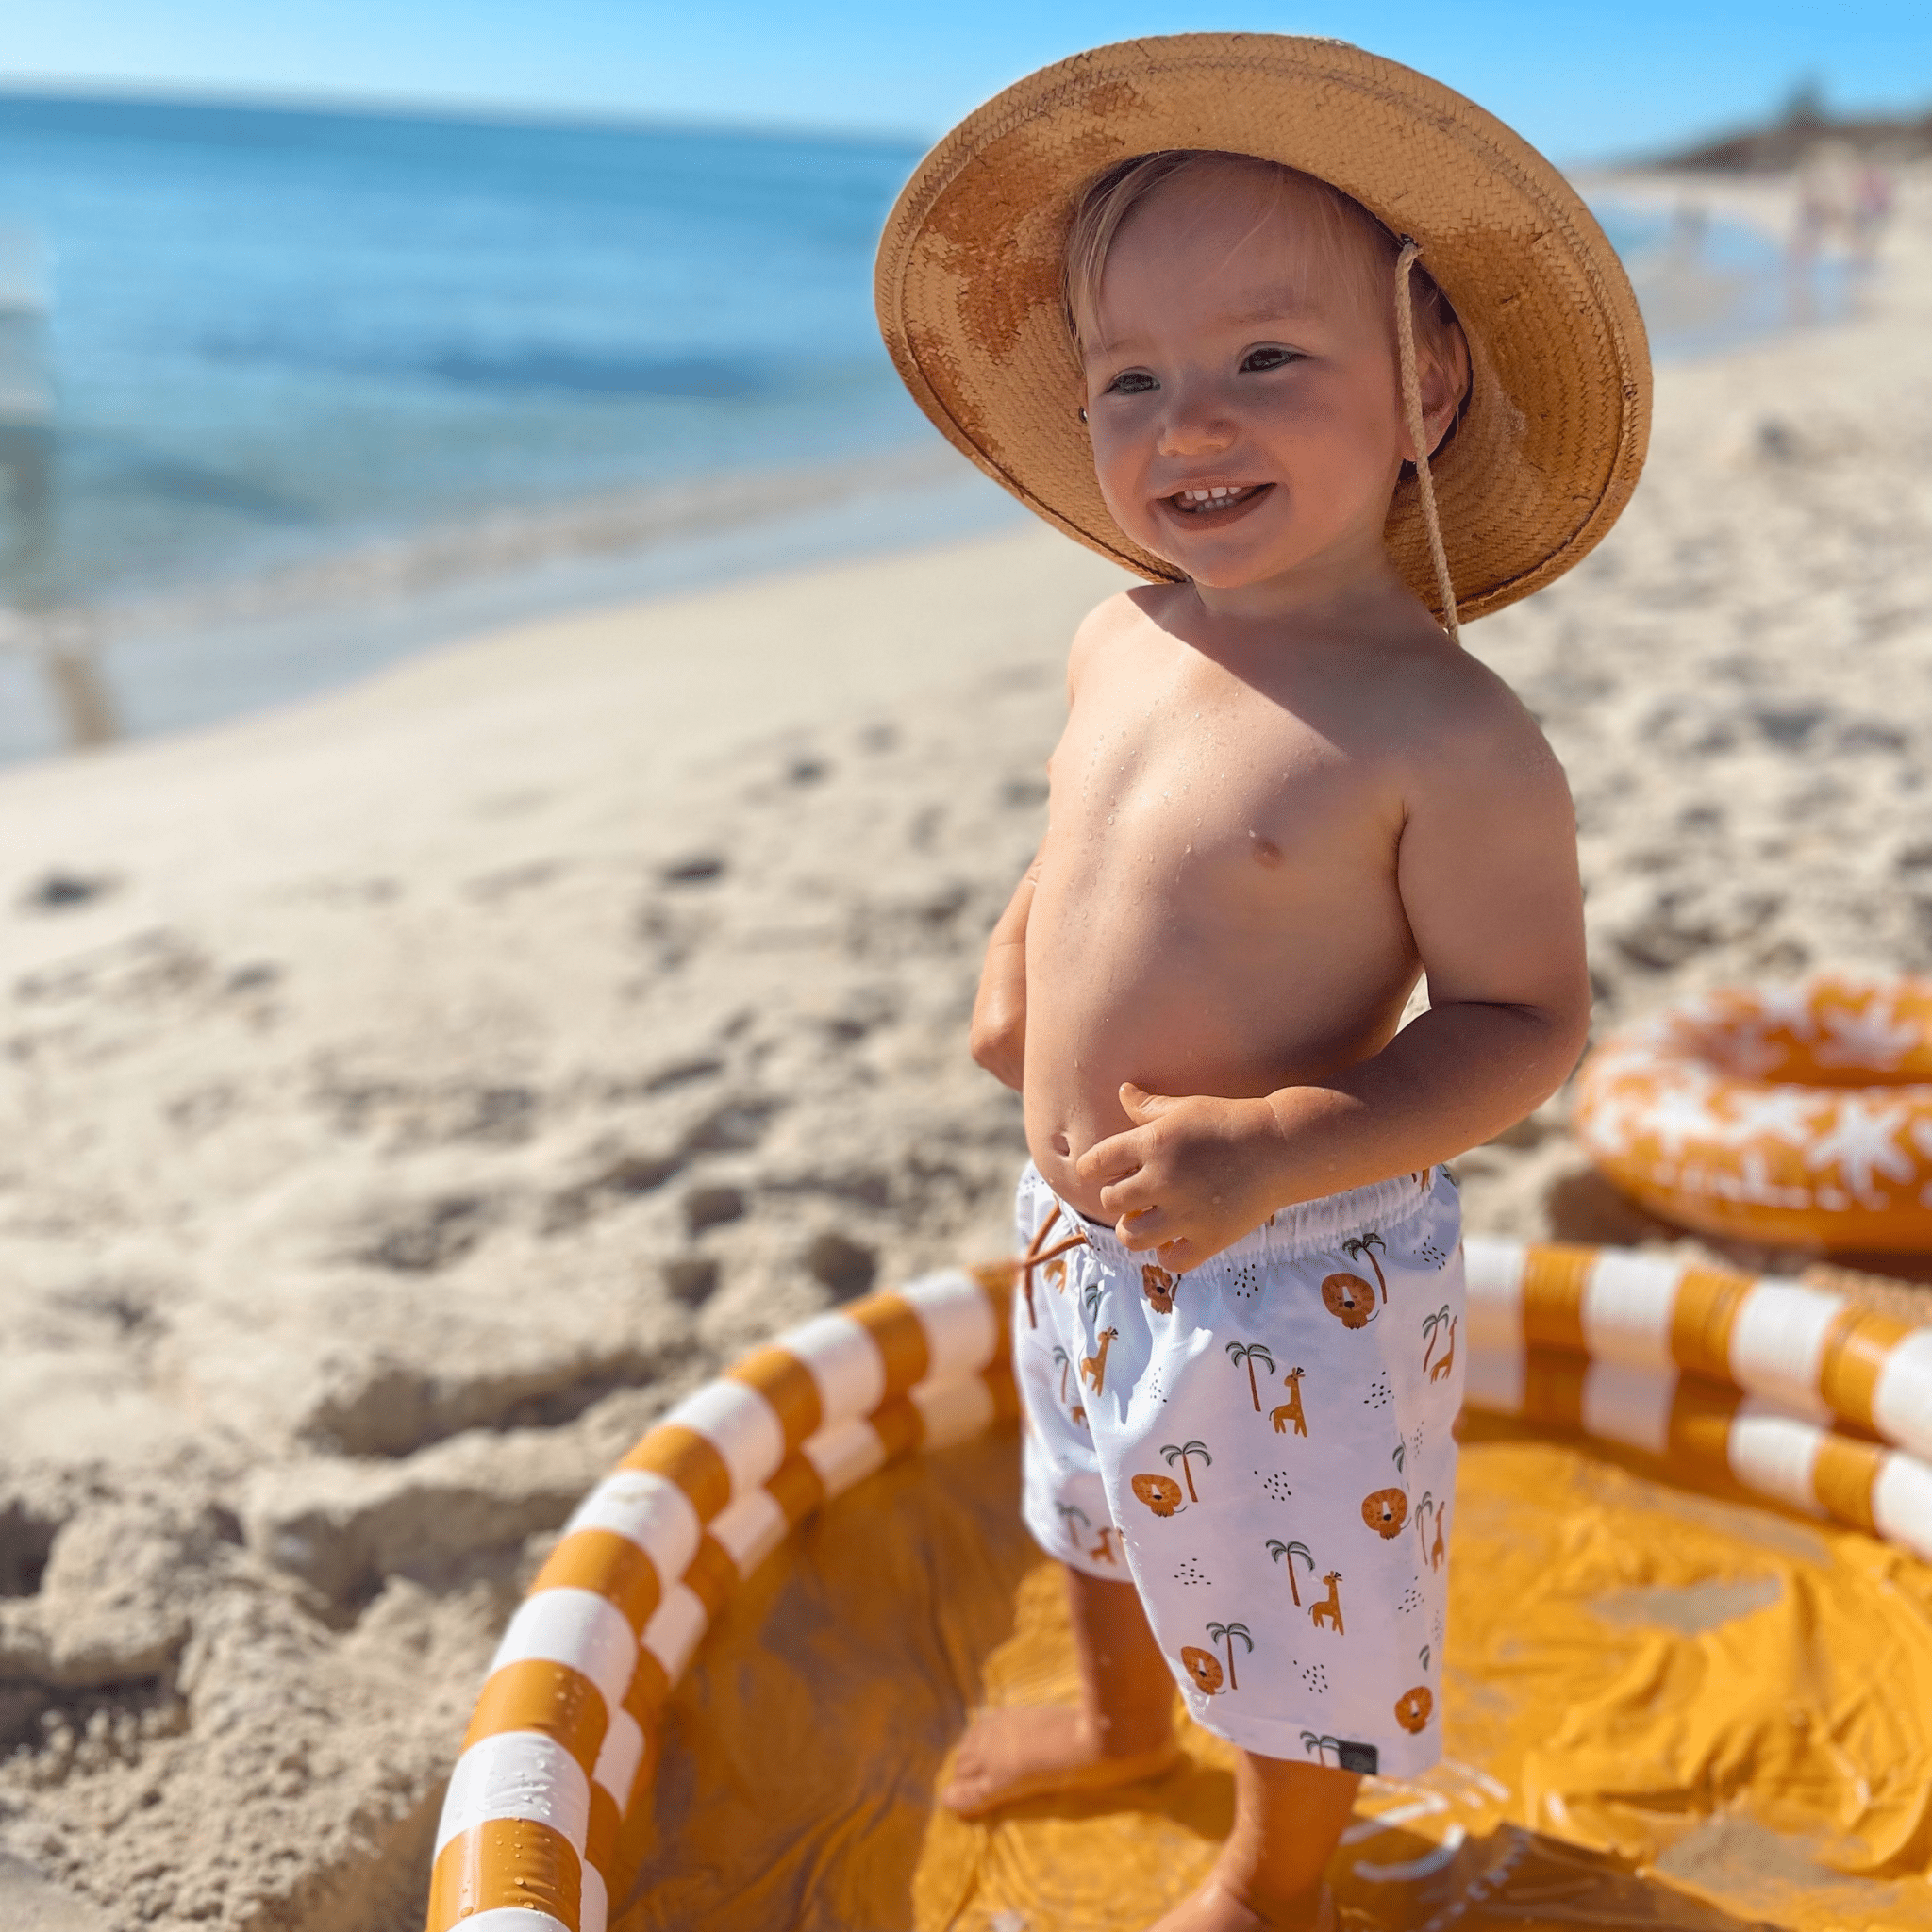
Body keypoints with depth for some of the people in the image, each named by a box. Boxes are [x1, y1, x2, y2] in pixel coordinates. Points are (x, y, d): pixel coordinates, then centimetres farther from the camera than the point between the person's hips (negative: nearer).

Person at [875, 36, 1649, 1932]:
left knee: (1302, 1602, 18)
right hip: (1077, 1239, 8)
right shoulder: (1118, 643, -4)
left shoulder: (1444, 733, -26)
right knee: (1097, 1507, 32)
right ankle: (1118, 1720, 63)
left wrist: (1274, 1152, -32)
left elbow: (1525, 1020, -21)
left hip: (1297, 1283, -7)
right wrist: (1017, 959, -2)